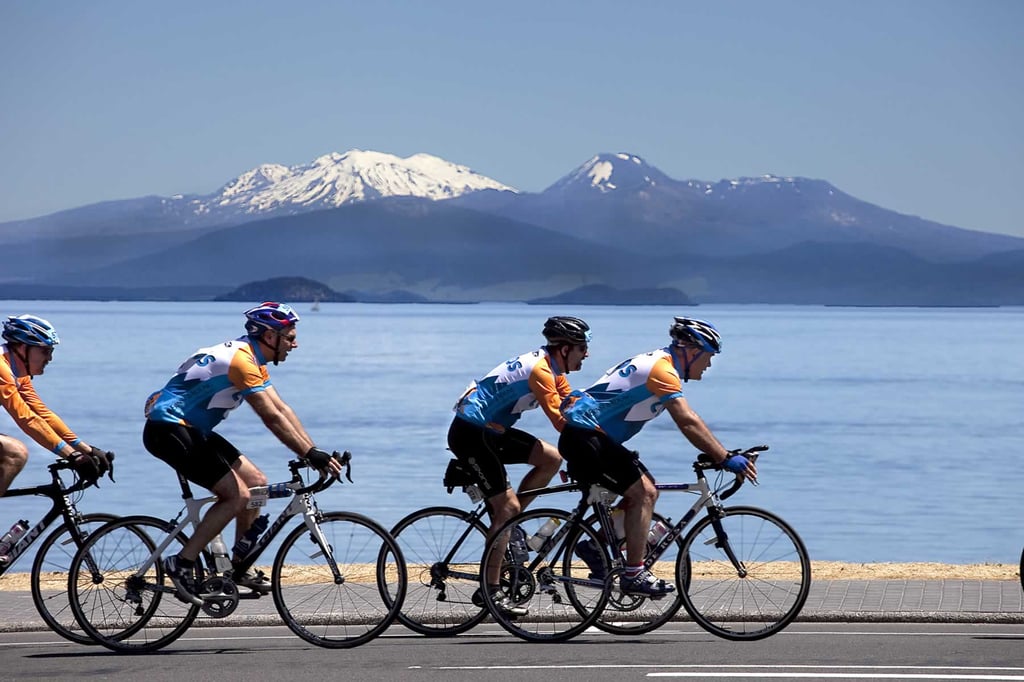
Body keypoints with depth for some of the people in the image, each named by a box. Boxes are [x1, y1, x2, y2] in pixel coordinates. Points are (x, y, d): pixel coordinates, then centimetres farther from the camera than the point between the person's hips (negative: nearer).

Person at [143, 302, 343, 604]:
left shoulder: (253, 360, 12)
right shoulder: (241, 360, -20)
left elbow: (282, 409, 11)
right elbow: (272, 418, -24)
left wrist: (314, 452, 3)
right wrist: (309, 454, -23)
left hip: (191, 430, 10)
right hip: (168, 430, -10)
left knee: (256, 482, 8)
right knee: (237, 495, -16)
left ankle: (240, 567, 14)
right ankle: (182, 563, -12)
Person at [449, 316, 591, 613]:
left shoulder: (552, 368, 8)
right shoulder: (539, 370, -22)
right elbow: (561, 421, -25)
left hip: (492, 432, 9)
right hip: (470, 434, -9)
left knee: (551, 458, -1)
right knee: (508, 506, -12)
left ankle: (508, 524, 8)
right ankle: (489, 590, -8)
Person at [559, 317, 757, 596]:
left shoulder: (659, 362, 16)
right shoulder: (663, 370, -17)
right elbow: (688, 422, -24)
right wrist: (726, 458, -25)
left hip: (586, 436, 10)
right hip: (586, 438, -10)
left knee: (645, 489, 11)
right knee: (643, 492, -13)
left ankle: (596, 547, 12)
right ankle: (633, 574, -13)